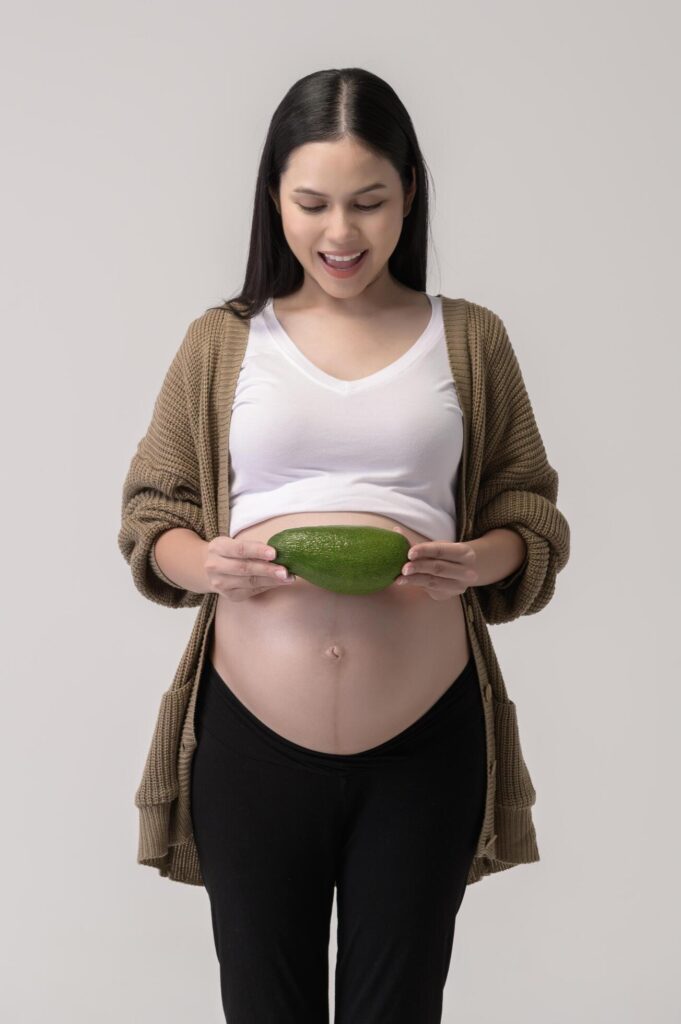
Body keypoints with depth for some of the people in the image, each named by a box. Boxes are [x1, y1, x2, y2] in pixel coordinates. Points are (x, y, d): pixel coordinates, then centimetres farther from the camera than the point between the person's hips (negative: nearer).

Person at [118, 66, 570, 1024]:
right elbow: (149, 515, 9)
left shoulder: (468, 337, 6)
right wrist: (205, 564, -13)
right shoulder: (222, 341, 6)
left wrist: (476, 563, -13)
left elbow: (534, 515, 9)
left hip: (426, 742, 0)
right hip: (250, 738, 1)